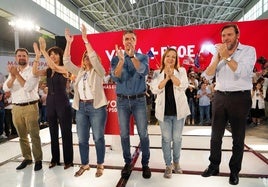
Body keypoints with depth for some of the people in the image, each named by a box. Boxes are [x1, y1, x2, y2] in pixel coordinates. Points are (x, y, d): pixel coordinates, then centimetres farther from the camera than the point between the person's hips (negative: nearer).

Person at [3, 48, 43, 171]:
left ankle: (38, 160, 6)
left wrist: (17, 74, -13)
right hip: (16, 108, 5)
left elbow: (28, 87, -17)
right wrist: (13, 76, -16)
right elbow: (5, 88, 0)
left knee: (34, 135, -3)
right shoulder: (13, 71, 14)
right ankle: (27, 158, 25)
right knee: (22, 136, 12)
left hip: (30, 107, -5)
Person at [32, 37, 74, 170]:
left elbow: (54, 66, -24)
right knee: (53, 133, 14)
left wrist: (43, 50, -21)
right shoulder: (48, 71, 10)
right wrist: (37, 56, -16)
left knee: (66, 133, 2)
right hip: (50, 103, 6)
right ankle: (55, 159, 28)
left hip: (63, 104, -6)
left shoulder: (64, 69, -5)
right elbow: (35, 72, -7)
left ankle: (68, 160, 14)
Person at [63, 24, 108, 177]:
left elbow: (94, 57, -17)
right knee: (82, 139, 11)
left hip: (96, 107, -5)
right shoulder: (79, 72, 14)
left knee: (98, 138, 4)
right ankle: (85, 164, 28)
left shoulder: (98, 72, -1)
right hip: (81, 107, 6)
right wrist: (69, 42, 0)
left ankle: (100, 165, 19)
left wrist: (85, 40, -18)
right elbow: (66, 62, 7)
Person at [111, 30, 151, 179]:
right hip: (122, 101, 1)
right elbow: (115, 78, -11)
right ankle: (128, 163, 24)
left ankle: (145, 164, 19)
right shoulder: (116, 58, 5)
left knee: (143, 134, 2)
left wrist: (132, 56, -28)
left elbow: (144, 72, -18)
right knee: (124, 134, 8)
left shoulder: (143, 57, 3)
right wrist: (121, 60, -24)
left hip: (139, 100, -1)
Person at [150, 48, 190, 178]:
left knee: (177, 138, 10)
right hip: (164, 111, 0)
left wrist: (172, 75, -18)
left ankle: (176, 162, 31)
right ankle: (168, 165, 20)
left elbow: (183, 86, -9)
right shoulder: (158, 73, 5)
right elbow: (154, 90, -9)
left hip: (179, 110, 1)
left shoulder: (181, 71, 7)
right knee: (166, 139, 5)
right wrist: (166, 78, -17)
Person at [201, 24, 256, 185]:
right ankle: (214, 166, 28)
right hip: (220, 97, 4)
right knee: (216, 135, 11)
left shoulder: (249, 50, -3)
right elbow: (208, 75, 0)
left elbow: (243, 72, -19)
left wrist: (227, 56, -15)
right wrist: (218, 57, -10)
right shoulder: (218, 53, 10)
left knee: (238, 137, 8)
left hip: (240, 98, -4)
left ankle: (235, 171, 25)